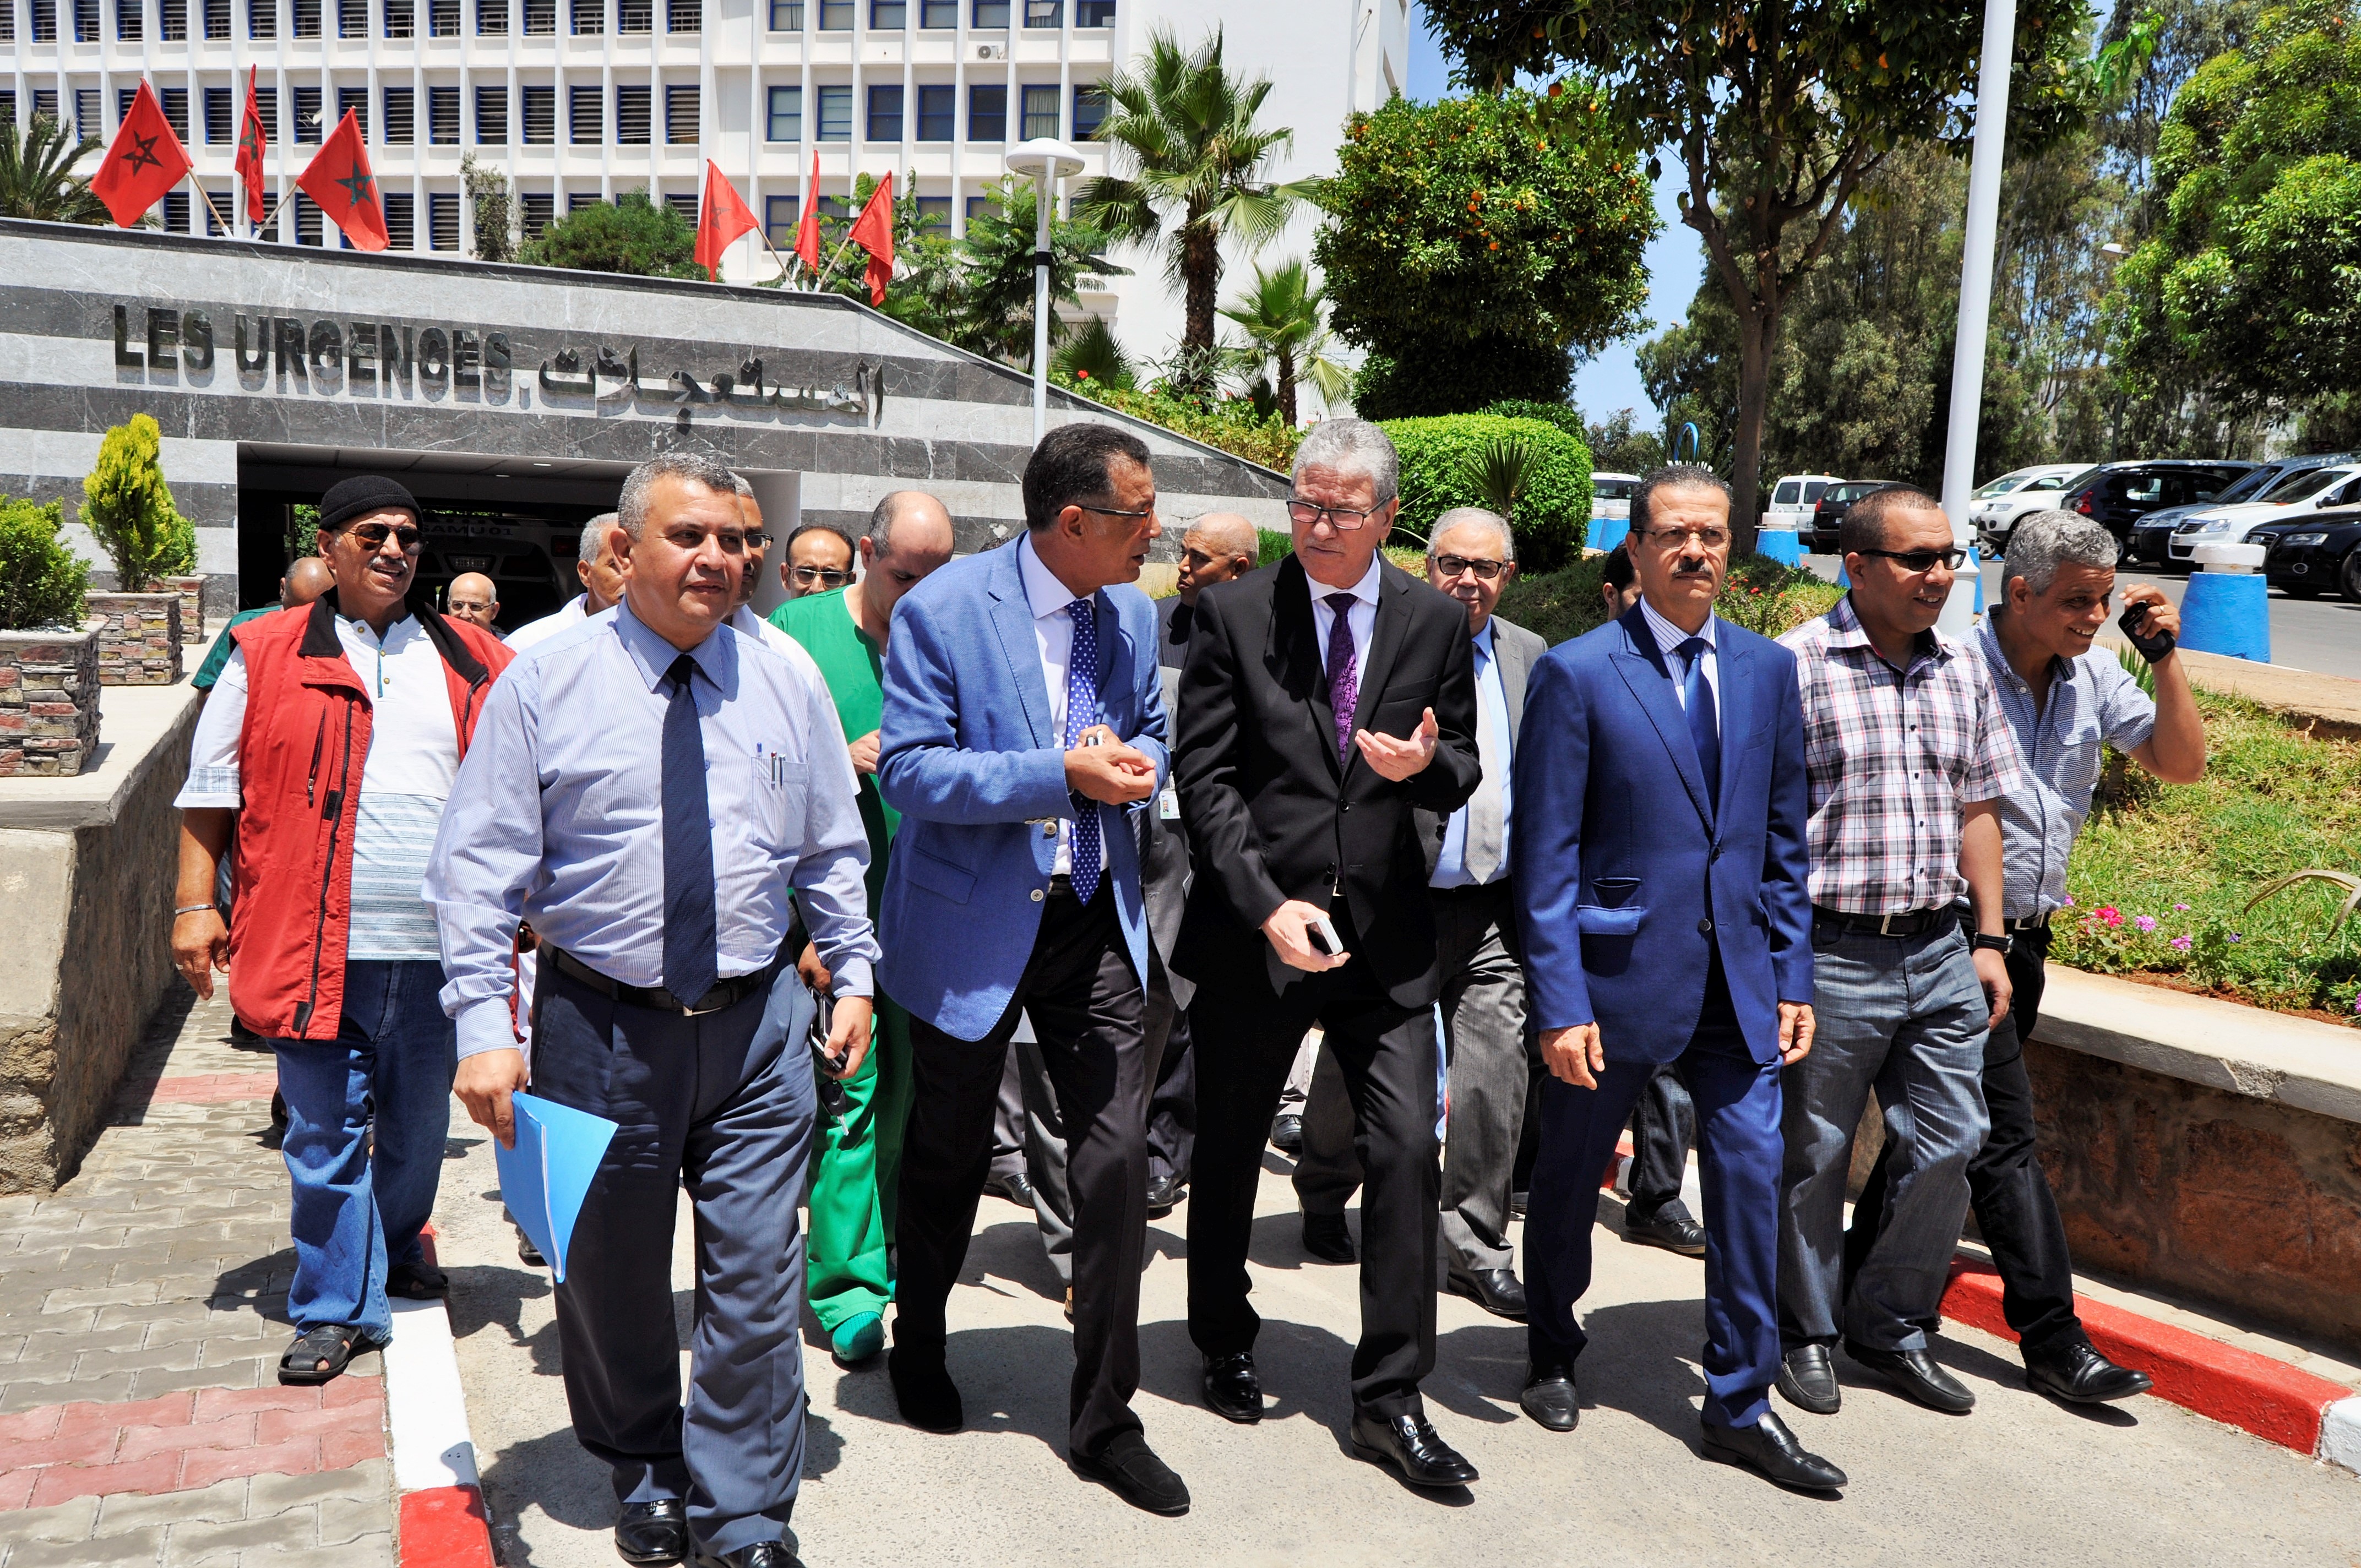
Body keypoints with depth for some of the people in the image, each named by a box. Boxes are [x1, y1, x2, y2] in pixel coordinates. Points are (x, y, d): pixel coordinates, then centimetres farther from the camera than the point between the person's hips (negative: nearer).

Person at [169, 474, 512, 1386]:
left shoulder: (474, 662, 9)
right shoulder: (267, 656, 4)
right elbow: (211, 789, 6)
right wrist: (196, 903, 0)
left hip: (440, 950, 2)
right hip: (317, 945, -2)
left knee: (419, 1128, 16)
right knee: (326, 1136, 2)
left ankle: (396, 1251, 40)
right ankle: (338, 1310, 15)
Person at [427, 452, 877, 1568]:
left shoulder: (787, 680, 3)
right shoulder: (545, 682, -5)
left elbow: (833, 849, 11)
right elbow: (480, 868, -6)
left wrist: (854, 974, 8)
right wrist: (483, 1026, -12)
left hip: (757, 1020, 1)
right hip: (602, 1023, -1)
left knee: (756, 1276, 3)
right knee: (612, 1279, 15)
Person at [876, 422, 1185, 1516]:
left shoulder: (1131, 612, 5)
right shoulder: (942, 608, -13)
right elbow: (908, 770, -17)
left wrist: (1137, 764, -8)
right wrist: (1059, 777, -25)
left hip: (1096, 921, 4)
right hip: (973, 925, -4)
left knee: (1118, 1160, -1)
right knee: (947, 1158, 15)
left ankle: (1104, 1421, 15)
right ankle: (919, 1349, 44)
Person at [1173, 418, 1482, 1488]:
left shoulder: (1437, 623, 4)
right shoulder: (1233, 614, -3)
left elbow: (1462, 779, 9)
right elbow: (1204, 779, -6)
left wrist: (1426, 765, -16)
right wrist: (1267, 906, -16)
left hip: (1385, 933, 1)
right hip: (1254, 928, -1)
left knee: (1407, 1150, -3)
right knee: (1229, 1152, 13)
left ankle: (1389, 1398, 12)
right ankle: (1225, 1348, 37)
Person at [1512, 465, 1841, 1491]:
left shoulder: (1767, 668, 7)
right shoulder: (1576, 673, -8)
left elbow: (1783, 839, 11)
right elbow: (1545, 856, -10)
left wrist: (1791, 976, 7)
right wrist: (1560, 1003, -14)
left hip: (1737, 980, 4)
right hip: (1617, 976, -4)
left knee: (1752, 1182, 4)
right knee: (1569, 1181, 12)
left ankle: (1741, 1407, 21)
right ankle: (1552, 1357, 37)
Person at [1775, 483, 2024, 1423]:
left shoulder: (1963, 673, 11)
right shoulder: (1792, 666, -8)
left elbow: (1978, 810, 16)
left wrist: (1989, 940, 11)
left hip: (1940, 953, 6)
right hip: (1830, 953, -5)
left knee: (1949, 1147, 9)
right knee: (1811, 1158, 6)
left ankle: (1893, 1329, 28)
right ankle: (1805, 1334, 25)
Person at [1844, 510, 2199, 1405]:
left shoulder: (2094, 675, 6)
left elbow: (2182, 766, 6)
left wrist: (2165, 658, -6)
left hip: (2026, 940, 8)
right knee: (2006, 1135, -6)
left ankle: (1863, 1284, 31)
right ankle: (2052, 1339, 2)